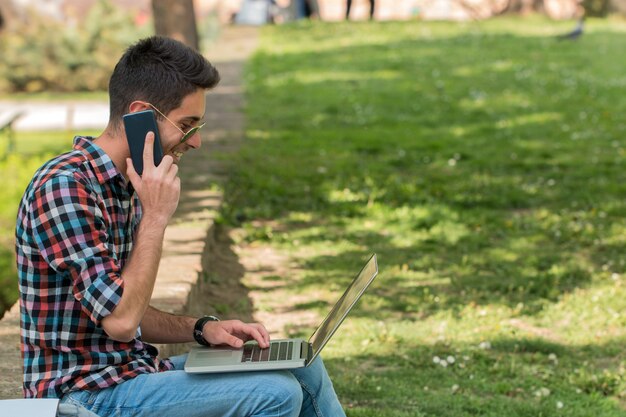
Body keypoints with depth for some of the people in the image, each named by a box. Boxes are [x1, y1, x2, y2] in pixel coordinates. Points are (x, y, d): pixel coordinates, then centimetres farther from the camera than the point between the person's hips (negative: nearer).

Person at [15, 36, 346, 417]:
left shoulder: (124, 185, 10)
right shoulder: (64, 187, -20)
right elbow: (120, 320, -25)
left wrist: (202, 328, 1)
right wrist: (156, 217, -19)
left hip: (131, 369, 9)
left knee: (302, 367, 4)